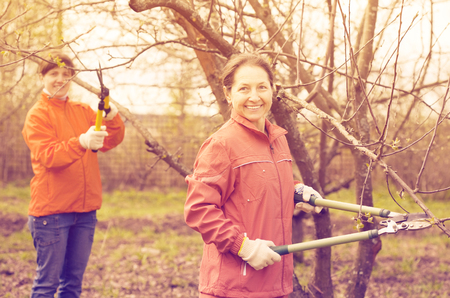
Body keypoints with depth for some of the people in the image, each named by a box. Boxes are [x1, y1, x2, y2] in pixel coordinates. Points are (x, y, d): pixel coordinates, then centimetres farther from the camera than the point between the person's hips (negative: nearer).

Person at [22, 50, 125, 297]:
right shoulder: (37, 115, -3)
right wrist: (82, 142, -35)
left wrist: (112, 117, -17)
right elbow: (48, 156, -19)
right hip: (51, 210, -5)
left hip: (85, 209, 6)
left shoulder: (83, 111, 14)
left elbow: (111, 141, 4)